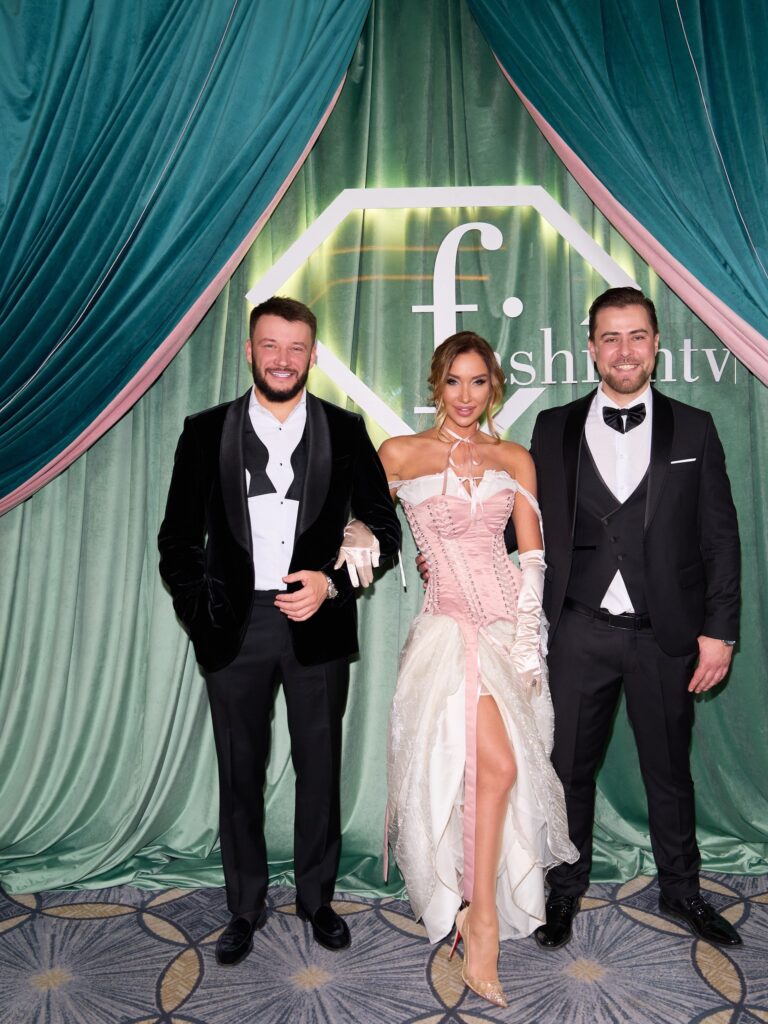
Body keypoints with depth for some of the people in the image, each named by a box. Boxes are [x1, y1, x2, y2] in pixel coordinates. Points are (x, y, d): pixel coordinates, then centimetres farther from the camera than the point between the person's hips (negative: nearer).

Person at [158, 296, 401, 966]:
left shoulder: (346, 431, 2)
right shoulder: (206, 431, 3)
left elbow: (384, 528, 3)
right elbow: (178, 537, 6)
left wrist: (331, 581, -11)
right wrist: (199, 610, -3)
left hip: (318, 624, 0)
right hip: (234, 626, 1)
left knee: (320, 766, 12)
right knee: (241, 771, 12)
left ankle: (317, 897, 33)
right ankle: (246, 907, 32)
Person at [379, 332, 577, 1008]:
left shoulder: (516, 460, 9)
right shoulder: (400, 454, 1)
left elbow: (533, 556, 5)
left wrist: (527, 643, -1)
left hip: (510, 628, 4)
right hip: (451, 627, -3)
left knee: (502, 768, 5)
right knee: (497, 763, -16)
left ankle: (476, 911, 27)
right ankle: (485, 925, 3)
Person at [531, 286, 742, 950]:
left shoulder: (694, 429, 3)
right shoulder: (554, 429, 3)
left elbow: (720, 535, 2)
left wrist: (719, 629, -2)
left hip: (666, 635, 0)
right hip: (580, 633, 0)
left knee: (669, 770, 17)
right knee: (571, 767, 12)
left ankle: (681, 890, 40)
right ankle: (566, 889, 34)